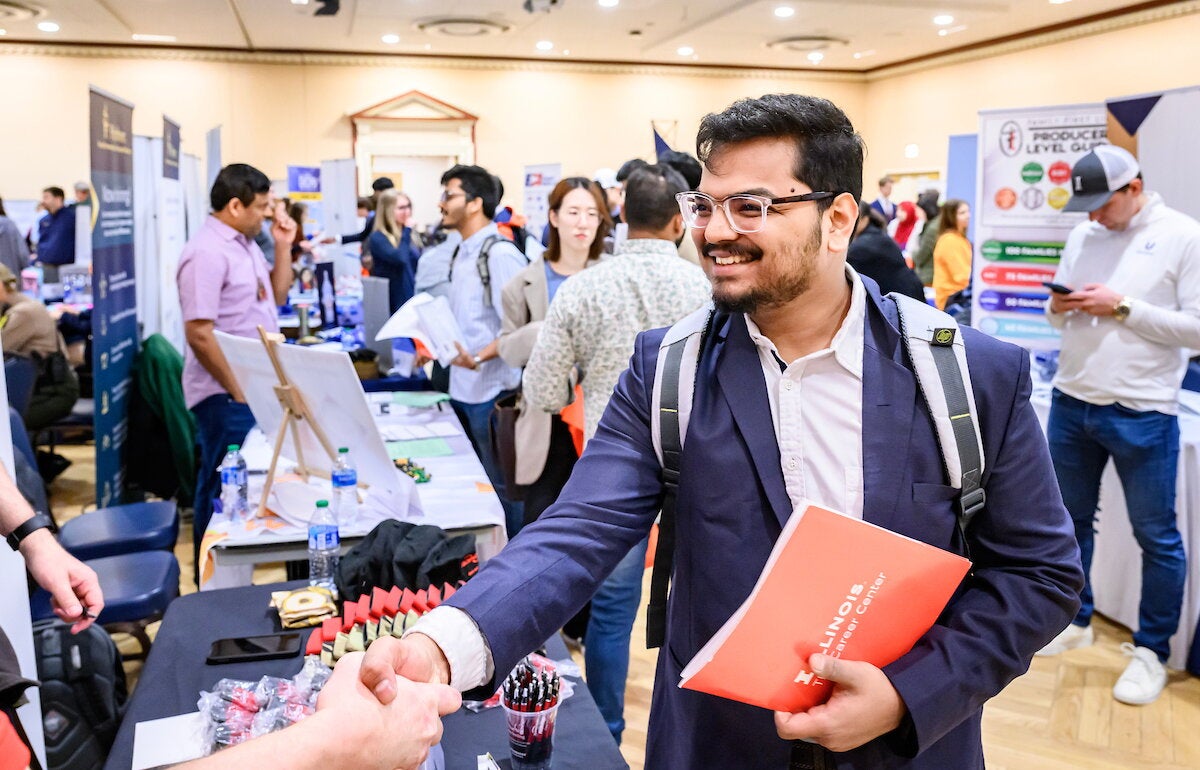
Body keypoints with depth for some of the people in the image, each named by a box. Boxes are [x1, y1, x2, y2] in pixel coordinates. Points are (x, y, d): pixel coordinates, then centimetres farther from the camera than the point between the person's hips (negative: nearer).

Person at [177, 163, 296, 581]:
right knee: (223, 491, 3)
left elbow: (276, 295, 19)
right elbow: (199, 333, -22)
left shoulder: (246, 243, 11)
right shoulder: (207, 253, -18)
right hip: (227, 395, -9)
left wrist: (283, 247, 6)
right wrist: (238, 390, -18)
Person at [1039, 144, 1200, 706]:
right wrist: (1058, 308, -8)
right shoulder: (1083, 235, 8)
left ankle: (1151, 650, 20)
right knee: (1070, 520, 16)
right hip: (1071, 403, 5)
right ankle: (1076, 620, 33)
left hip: (1142, 414, -5)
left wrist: (1122, 307, -19)